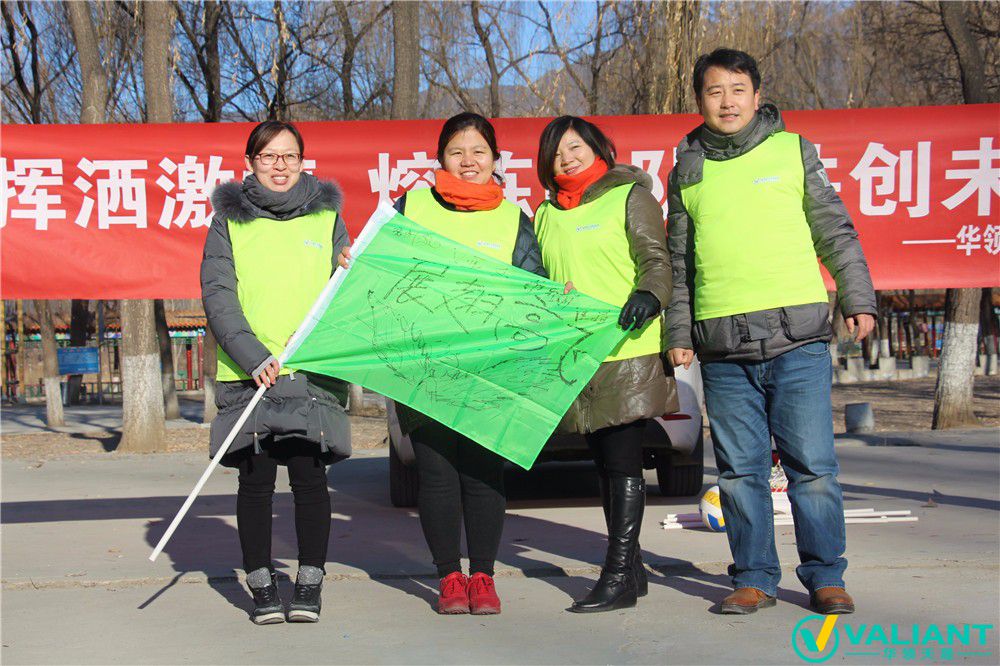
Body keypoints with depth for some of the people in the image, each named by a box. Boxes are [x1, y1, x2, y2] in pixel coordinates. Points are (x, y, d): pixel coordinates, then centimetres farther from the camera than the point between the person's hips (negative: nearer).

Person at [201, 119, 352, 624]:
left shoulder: (326, 216, 14)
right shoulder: (230, 220, 9)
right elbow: (217, 294, -1)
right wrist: (252, 355, -13)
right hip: (248, 373, 0)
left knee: (309, 473, -4)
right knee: (255, 476, -2)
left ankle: (310, 583, 8)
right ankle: (261, 584, 11)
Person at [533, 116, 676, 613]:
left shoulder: (630, 196, 2)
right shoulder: (546, 216, 19)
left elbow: (656, 260, -8)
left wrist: (648, 296, -27)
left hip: (628, 352, -6)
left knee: (622, 461, -7)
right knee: (604, 463, 11)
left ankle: (618, 575, -4)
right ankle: (631, 568, 21)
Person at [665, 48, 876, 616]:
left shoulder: (794, 150, 9)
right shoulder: (687, 172, 14)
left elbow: (836, 231, 10)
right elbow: (679, 261, 18)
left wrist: (858, 300, 3)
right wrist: (679, 333, 13)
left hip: (798, 339, -2)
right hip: (722, 348, 2)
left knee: (813, 465, -1)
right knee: (741, 470, 5)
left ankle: (825, 576, 12)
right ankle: (755, 579, 16)